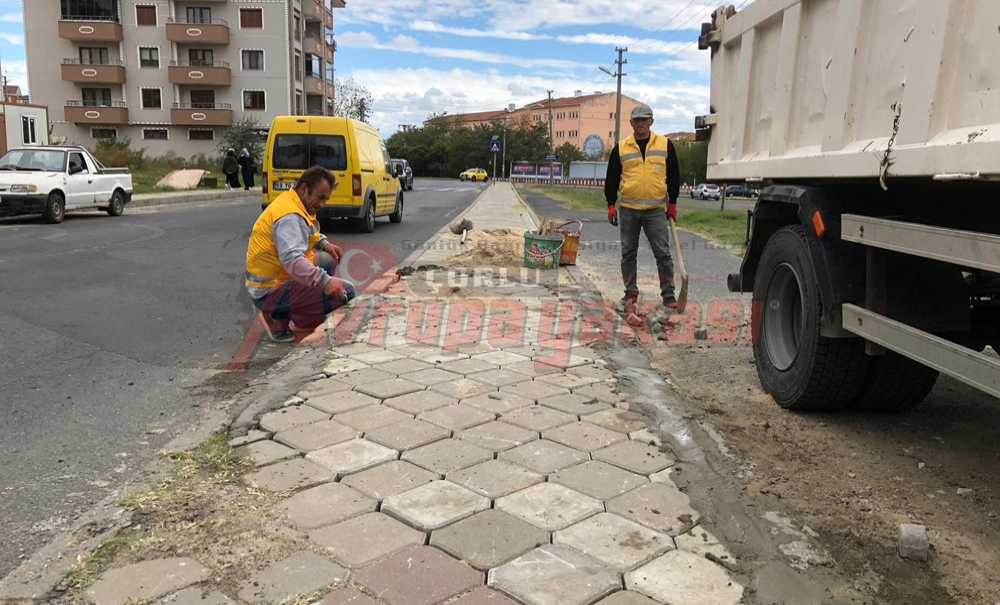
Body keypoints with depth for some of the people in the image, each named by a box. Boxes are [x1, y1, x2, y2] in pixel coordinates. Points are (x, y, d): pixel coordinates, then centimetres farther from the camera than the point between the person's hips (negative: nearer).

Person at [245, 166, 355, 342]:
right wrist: (325, 281, -47)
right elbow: (291, 259, -37)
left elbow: (305, 233, 27)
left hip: (276, 276, 10)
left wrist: (323, 243, 8)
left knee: (327, 260, 25)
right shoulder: (289, 216, -23)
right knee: (346, 292, -20)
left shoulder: (294, 203, 9)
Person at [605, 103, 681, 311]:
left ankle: (668, 294, 4)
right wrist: (611, 205, 3)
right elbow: (612, 178, 10)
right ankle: (631, 292, 18)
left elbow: (673, 176, 10)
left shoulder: (665, 144, 6)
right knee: (628, 253, 7)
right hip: (628, 210, 1)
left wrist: (672, 203, 6)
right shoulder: (621, 148, 7)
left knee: (663, 253, -3)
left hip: (656, 209, -1)